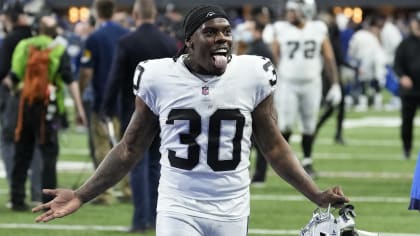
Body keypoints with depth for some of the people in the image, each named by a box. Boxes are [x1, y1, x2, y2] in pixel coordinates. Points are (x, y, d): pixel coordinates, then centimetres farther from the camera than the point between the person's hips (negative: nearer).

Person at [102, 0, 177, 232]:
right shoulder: (170, 43, 2)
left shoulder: (126, 43, -10)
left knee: (138, 166, -2)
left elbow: (116, 78, -10)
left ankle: (141, 219, -7)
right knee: (156, 165, 12)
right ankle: (155, 216, 13)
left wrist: (107, 108, 0)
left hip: (135, 112, -4)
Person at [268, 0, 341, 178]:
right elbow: (274, 59, 3)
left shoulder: (319, 31, 0)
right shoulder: (281, 31, -2)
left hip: (311, 85, 1)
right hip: (287, 85, -1)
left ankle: (307, 162, 21)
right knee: (285, 125, -9)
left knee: (309, 126, 7)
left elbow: (329, 60, 4)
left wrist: (335, 85, 1)